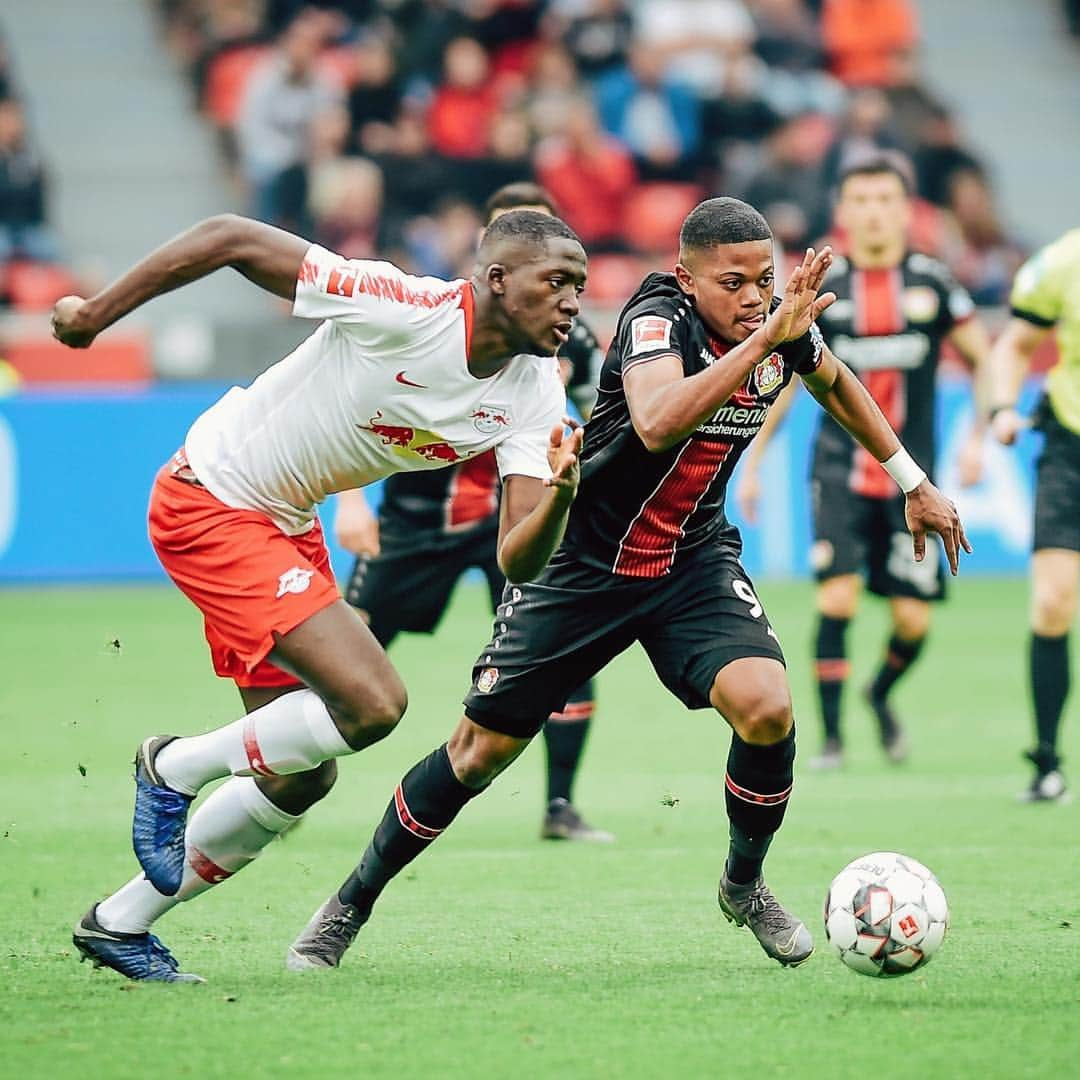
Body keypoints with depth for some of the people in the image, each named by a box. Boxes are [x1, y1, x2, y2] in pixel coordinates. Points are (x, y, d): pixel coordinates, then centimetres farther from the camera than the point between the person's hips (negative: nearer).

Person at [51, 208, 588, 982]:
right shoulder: (400, 309, -26)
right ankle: (177, 768, 1)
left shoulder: (534, 396, -7)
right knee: (373, 702, -21)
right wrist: (96, 314, -14)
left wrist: (559, 498, -34)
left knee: (300, 778, 11)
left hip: (287, 526, 8)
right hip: (212, 502, -8)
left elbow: (519, 562, -12)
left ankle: (122, 921, 26)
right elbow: (232, 238, -21)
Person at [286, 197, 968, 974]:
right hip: (586, 558, -4)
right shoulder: (659, 319, -25)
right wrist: (764, 339, -49)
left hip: (694, 561, 4)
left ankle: (745, 886, 5)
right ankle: (353, 903, 22)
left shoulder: (783, 322, -7)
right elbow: (657, 423, -47)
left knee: (766, 708, -22)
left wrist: (913, 482, 21)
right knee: (484, 746, 2)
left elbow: (834, 381, 18)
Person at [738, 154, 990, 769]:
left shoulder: (933, 284, 0)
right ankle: (832, 735, -7)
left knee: (913, 620, -1)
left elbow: (982, 358, 11)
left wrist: (978, 436, 0)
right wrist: (752, 464, 9)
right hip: (840, 467, -1)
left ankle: (882, 694, 32)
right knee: (838, 595, -18)